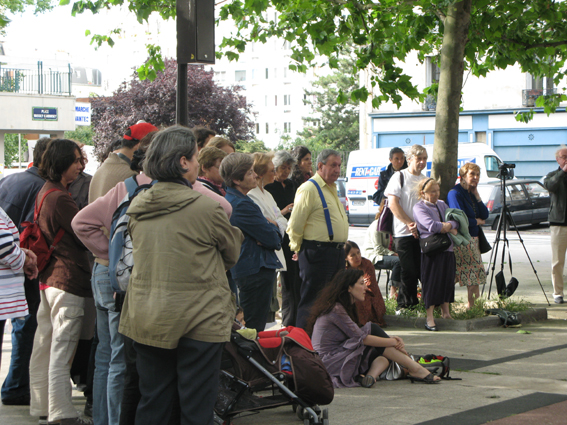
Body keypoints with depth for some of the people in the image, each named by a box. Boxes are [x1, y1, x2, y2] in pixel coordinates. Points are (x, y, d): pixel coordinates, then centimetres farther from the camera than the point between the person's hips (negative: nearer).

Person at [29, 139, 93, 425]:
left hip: (47, 279, 10)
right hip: (67, 279, -10)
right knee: (62, 349, -7)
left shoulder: (44, 192, 13)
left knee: (44, 345, 14)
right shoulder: (59, 197, -18)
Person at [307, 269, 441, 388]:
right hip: (329, 363, -10)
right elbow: (362, 338, -19)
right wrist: (393, 342, -10)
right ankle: (416, 370, -14)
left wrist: (392, 340, -4)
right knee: (373, 330, -13)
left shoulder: (346, 307, 17)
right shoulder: (336, 310, -16)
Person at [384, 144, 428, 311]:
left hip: (423, 233, 5)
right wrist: (410, 223, -13)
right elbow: (393, 204, -9)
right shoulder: (400, 176, -1)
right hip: (404, 233, -5)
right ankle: (405, 306, 9)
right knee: (409, 272, -3)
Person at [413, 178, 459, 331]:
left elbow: (456, 220, 10)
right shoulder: (419, 208, -4)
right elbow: (432, 226, -17)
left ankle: (446, 312, 22)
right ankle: (429, 318, -1)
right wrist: (451, 228, -9)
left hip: (447, 249, 7)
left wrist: (449, 225, -12)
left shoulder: (442, 205, 19)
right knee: (432, 283, -6)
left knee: (448, 281, 9)